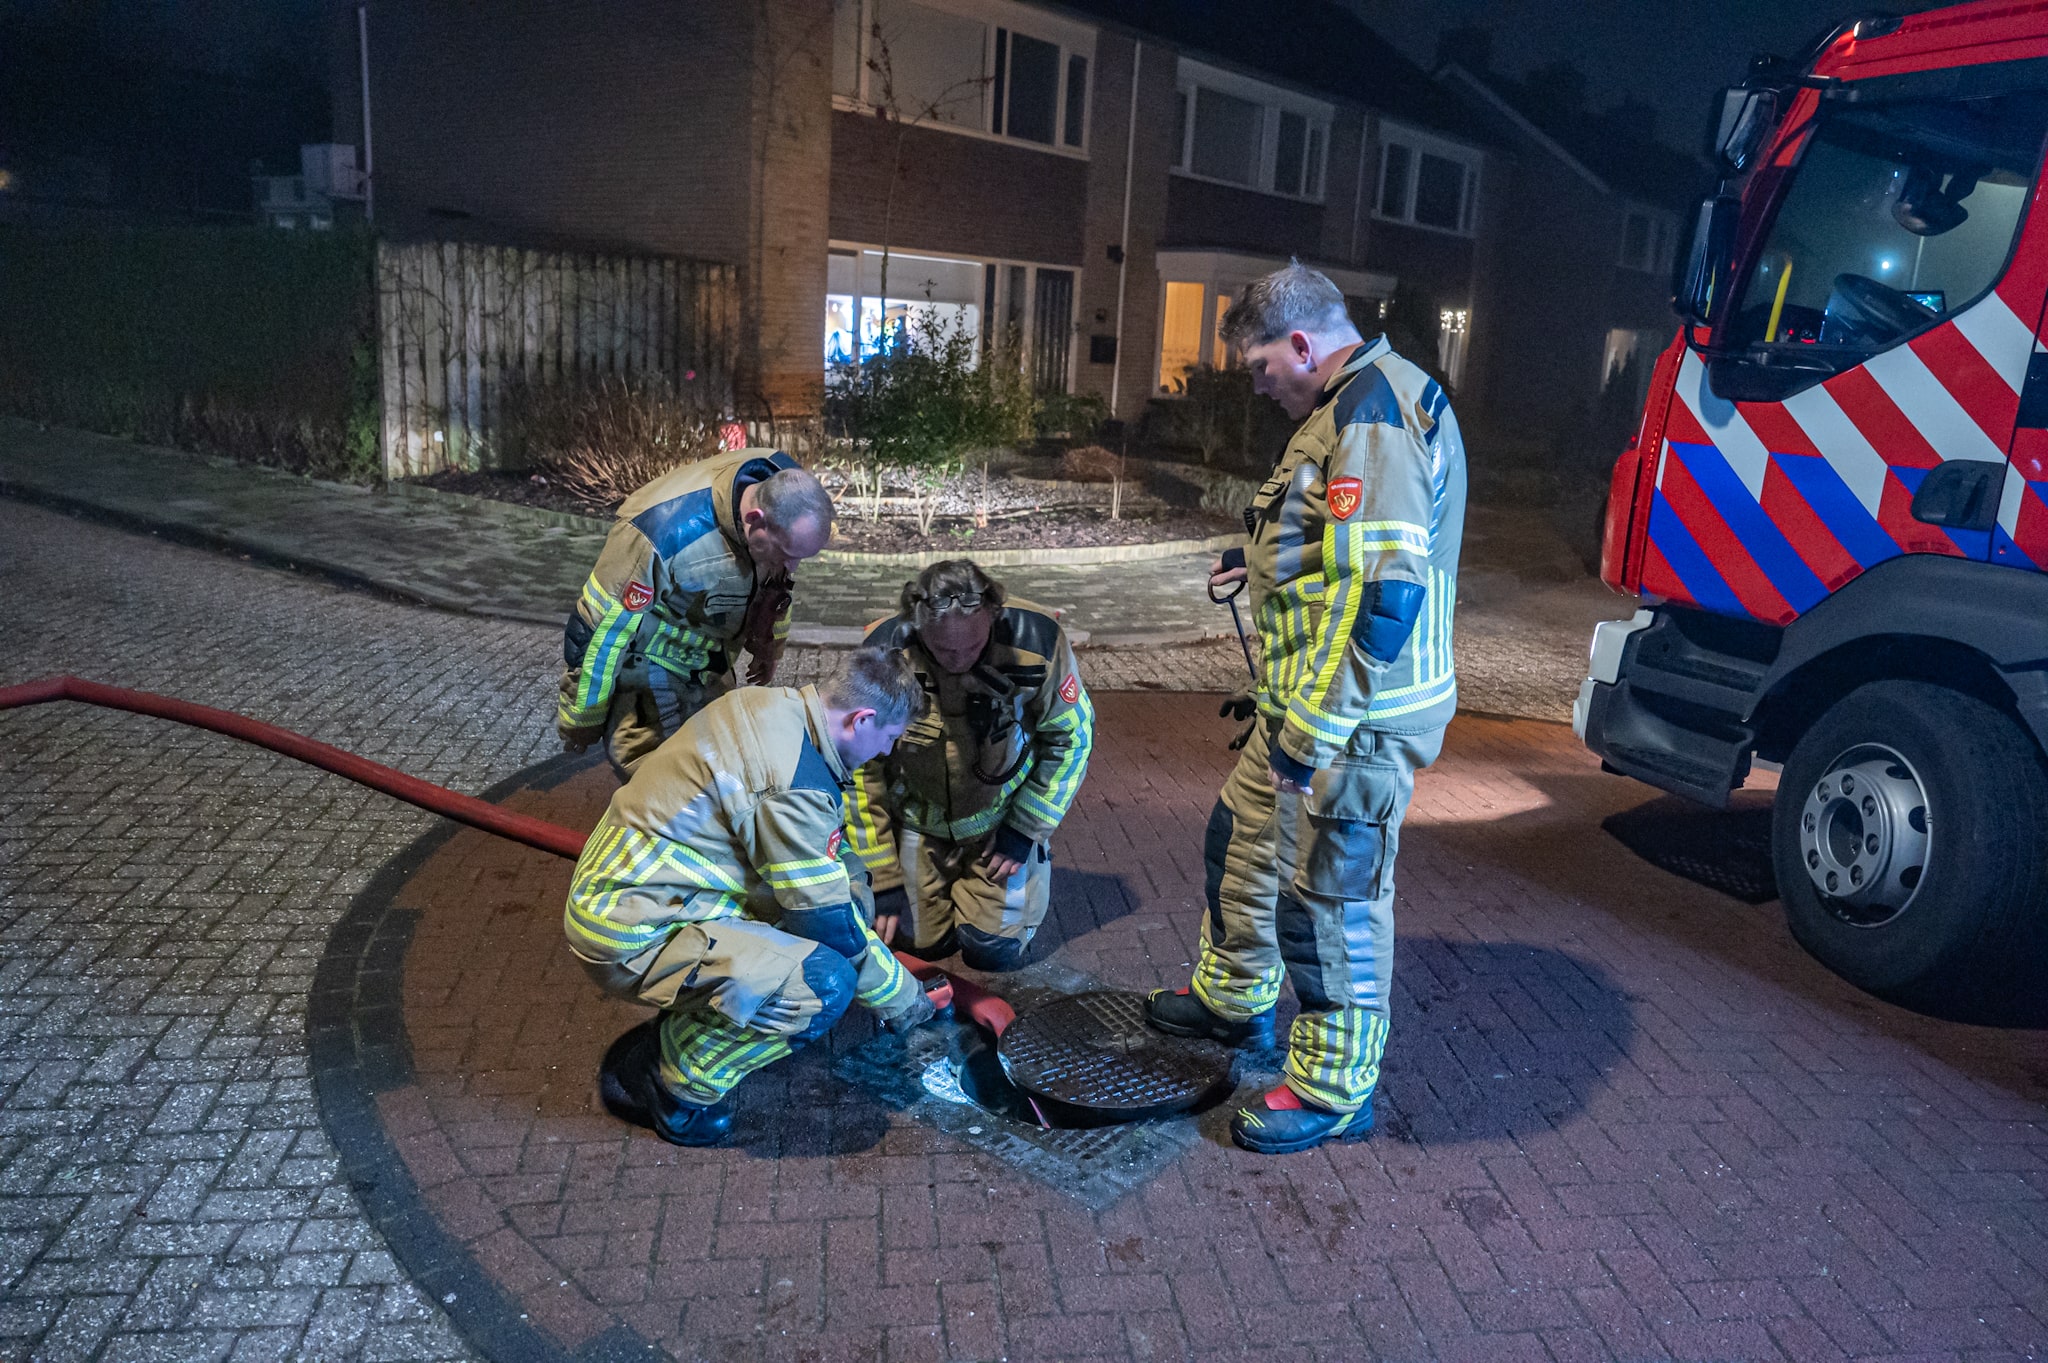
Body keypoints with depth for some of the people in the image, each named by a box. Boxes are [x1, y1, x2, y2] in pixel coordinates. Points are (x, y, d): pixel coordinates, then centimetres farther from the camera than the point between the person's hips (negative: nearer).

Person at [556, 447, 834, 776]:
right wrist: (580, 721, -13)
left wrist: (769, 647, 19)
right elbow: (599, 632, -26)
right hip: (645, 674, -6)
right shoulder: (669, 533, -40)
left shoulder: (783, 494, -20)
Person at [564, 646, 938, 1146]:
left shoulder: (769, 703, 1)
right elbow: (831, 927, -16)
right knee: (826, 982, -22)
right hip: (630, 939, -10)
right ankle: (679, 1094, -1)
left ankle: (687, 1021, 17)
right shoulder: (799, 786, -25)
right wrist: (901, 997, 0)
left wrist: (859, 892, 18)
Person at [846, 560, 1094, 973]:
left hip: (1002, 825, -1)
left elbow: (1071, 738, -11)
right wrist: (881, 877, -9)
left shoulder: (1036, 642, -29)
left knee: (995, 951, 0)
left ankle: (1034, 867, 30)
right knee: (921, 945, 7)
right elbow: (860, 769, -13)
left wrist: (1026, 831, -10)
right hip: (919, 825, 1)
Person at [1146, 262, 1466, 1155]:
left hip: (1357, 717, -11)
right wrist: (1264, 559, 16)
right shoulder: (1351, 408, 15)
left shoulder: (1372, 416, -20)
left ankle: (1334, 1089, 17)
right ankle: (1235, 997, 44)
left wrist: (1310, 731, -26)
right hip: (1307, 702, 11)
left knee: (1330, 896, -1)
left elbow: (1386, 593, -28)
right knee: (1242, 838, 23)